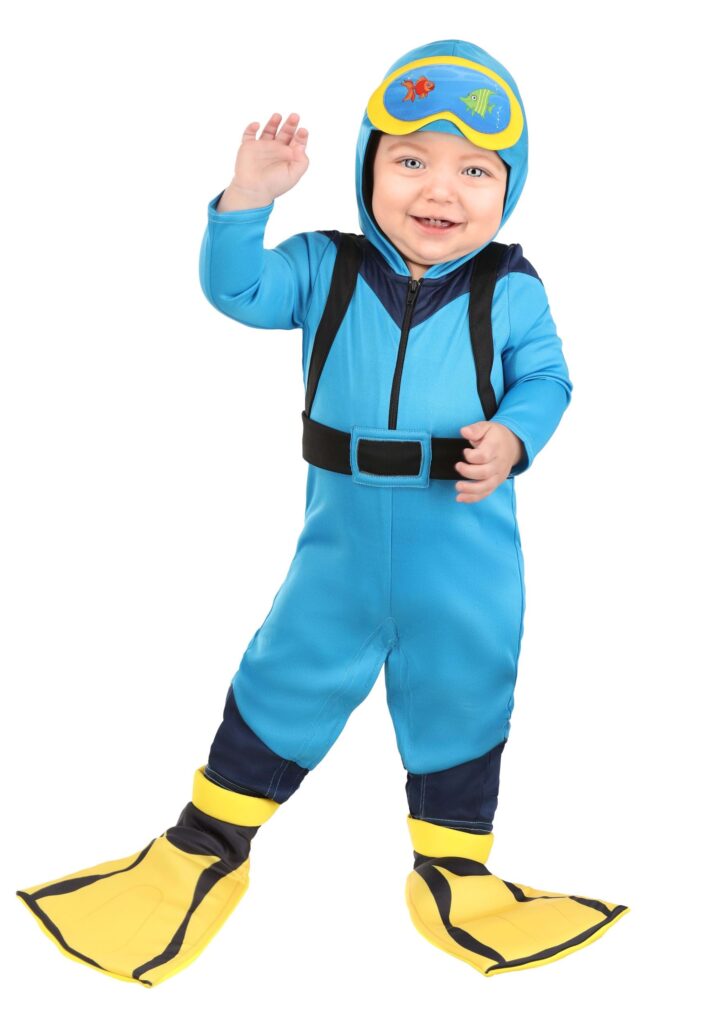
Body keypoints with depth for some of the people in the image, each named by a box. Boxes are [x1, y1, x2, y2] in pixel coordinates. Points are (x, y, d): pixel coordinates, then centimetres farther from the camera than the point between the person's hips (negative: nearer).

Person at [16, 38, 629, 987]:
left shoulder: (510, 291, -6)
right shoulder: (326, 268, -3)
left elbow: (545, 380, 1)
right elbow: (237, 288, -10)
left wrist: (513, 439, -19)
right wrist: (248, 199, -24)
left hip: (467, 554, -1)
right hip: (343, 541, 1)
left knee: (463, 699, 12)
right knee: (286, 682, 13)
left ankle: (453, 875, 33)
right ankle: (206, 848, 32)